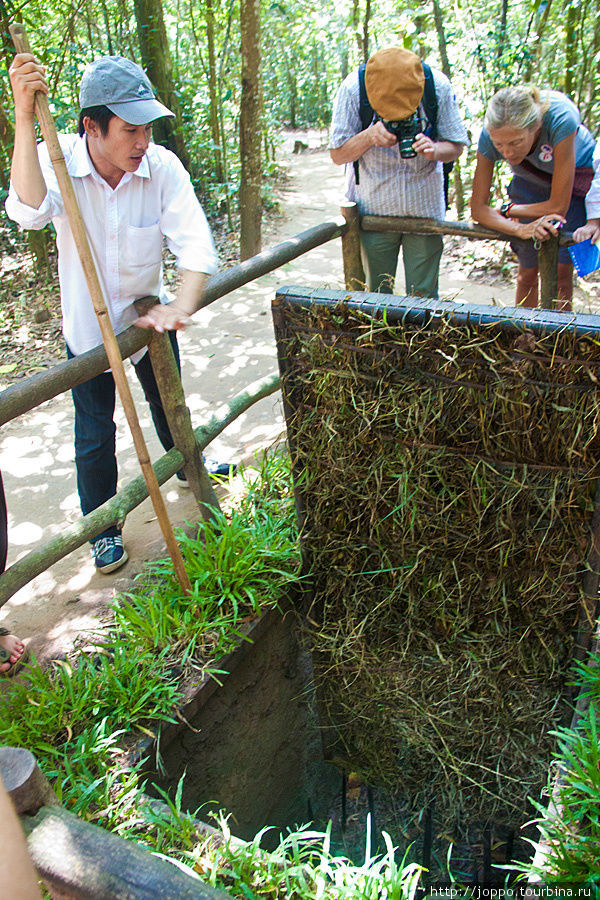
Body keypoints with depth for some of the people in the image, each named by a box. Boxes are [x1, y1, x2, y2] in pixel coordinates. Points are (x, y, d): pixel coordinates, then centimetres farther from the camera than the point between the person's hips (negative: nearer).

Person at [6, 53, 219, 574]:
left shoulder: (162, 167, -21)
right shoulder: (56, 159, -21)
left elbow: (196, 243, -29)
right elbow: (30, 211, -41)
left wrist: (181, 306, -45)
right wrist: (25, 118, -47)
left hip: (151, 316, 1)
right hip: (88, 326, -1)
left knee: (169, 406, 23)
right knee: (95, 437, 7)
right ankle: (103, 526, 29)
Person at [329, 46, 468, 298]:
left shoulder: (438, 86, -13)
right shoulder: (353, 88, -16)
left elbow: (456, 146, -3)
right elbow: (337, 155, -10)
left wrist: (434, 150, -25)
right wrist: (369, 137, -29)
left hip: (424, 206, 0)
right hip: (374, 208, 0)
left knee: (424, 296, 4)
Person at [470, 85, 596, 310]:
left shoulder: (560, 117, -39)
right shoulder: (490, 135, -30)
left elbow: (558, 206, -31)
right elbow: (478, 208, -22)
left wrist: (507, 210, -18)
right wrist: (521, 229, -37)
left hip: (576, 175, -2)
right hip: (529, 180, 2)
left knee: (561, 273, -8)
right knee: (528, 272, 1)